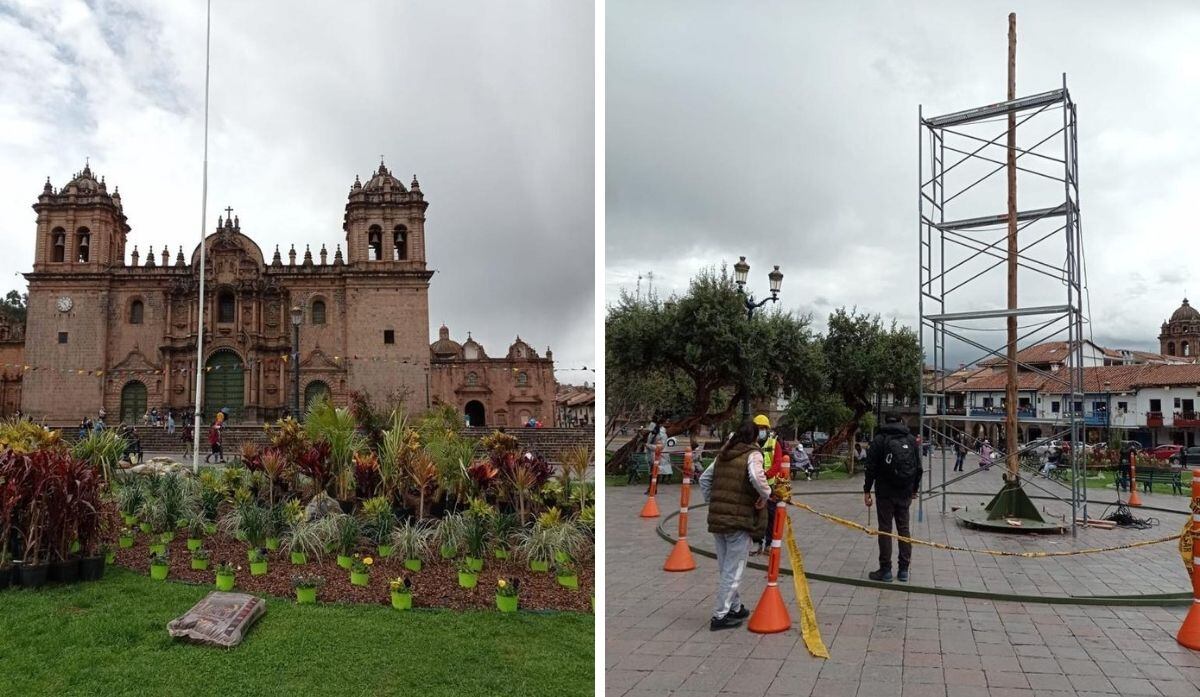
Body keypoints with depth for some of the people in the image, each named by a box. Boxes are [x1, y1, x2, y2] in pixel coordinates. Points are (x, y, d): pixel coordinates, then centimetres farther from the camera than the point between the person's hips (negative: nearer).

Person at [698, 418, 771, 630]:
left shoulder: (723, 454, 14)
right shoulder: (753, 454, -7)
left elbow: (704, 479, 19)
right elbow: (756, 477, -28)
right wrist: (765, 494, -12)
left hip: (716, 518, 7)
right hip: (740, 520, -7)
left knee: (725, 568, 19)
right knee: (733, 571, 3)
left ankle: (735, 608, 34)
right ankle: (720, 616, 6)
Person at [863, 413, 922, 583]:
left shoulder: (879, 439, -5)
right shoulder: (911, 440, 6)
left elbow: (871, 467, -8)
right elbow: (919, 468, 10)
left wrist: (867, 490, -2)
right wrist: (914, 489, 20)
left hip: (885, 492, -3)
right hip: (905, 493, 3)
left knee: (885, 529, 1)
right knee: (903, 528, 11)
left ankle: (885, 570, 2)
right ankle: (903, 570, 14)